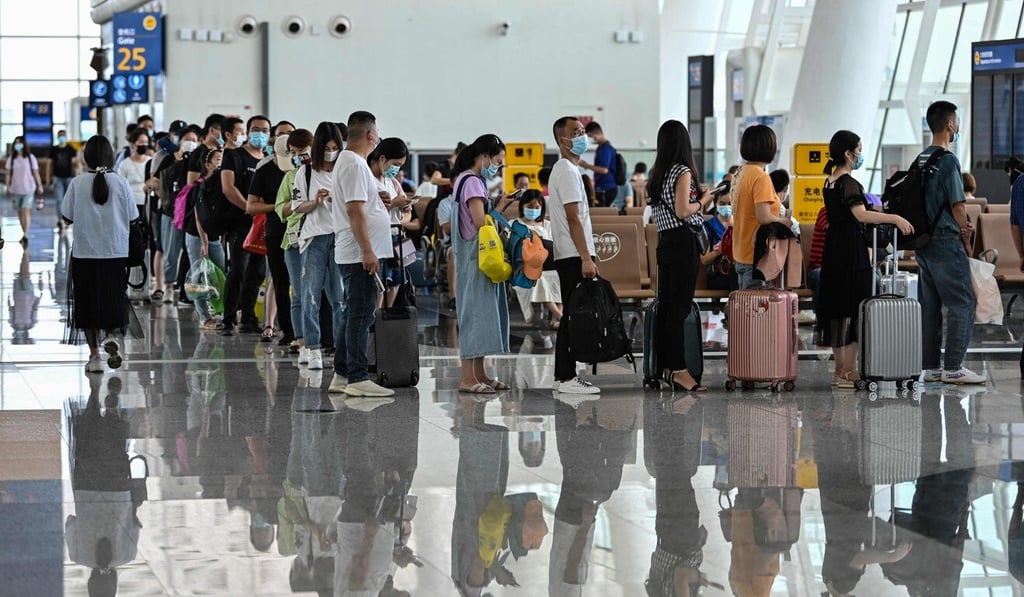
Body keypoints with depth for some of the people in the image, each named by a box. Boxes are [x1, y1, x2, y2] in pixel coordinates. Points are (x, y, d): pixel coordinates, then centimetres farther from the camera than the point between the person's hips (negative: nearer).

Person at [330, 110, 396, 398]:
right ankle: (358, 379, -9)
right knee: (360, 314, -9)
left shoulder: (347, 161, 17)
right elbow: (355, 210, -21)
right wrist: (367, 251, -23)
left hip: (352, 255, 11)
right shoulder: (355, 164, -15)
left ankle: (342, 374, 19)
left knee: (353, 314, 14)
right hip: (360, 253, -11)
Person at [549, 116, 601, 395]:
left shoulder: (564, 169, 20)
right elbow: (573, 219, -18)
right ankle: (567, 377, -8)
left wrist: (587, 256, 22)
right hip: (573, 256, -10)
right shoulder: (568, 171, -13)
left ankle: (565, 375, 14)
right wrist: (586, 258, -21)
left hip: (569, 256, 10)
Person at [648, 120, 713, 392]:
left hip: (664, 242, 8)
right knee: (680, 308, -8)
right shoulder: (683, 171, -11)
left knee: (665, 305, 10)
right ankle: (678, 370, -8)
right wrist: (703, 200, 0)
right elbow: (683, 211, -17)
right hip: (684, 241, -8)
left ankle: (665, 365, 14)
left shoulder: (657, 174, 13)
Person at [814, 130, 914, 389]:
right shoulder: (849, 183, -14)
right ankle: (848, 372, -6)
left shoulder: (830, 182, 13)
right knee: (853, 307, -6)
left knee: (836, 306, 11)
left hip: (833, 248, 9)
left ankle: (840, 370, 17)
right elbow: (861, 215, -29)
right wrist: (895, 218, -31)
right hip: (851, 250, -9)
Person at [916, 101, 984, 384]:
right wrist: (966, 240, -2)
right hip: (946, 241, -8)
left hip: (924, 241, 8)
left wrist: (961, 225, 9)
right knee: (962, 303, -4)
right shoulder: (948, 160, -13)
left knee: (929, 305, 9)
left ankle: (931, 367, 12)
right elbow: (958, 205, -14)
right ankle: (953, 367, -7)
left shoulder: (920, 159, 12)